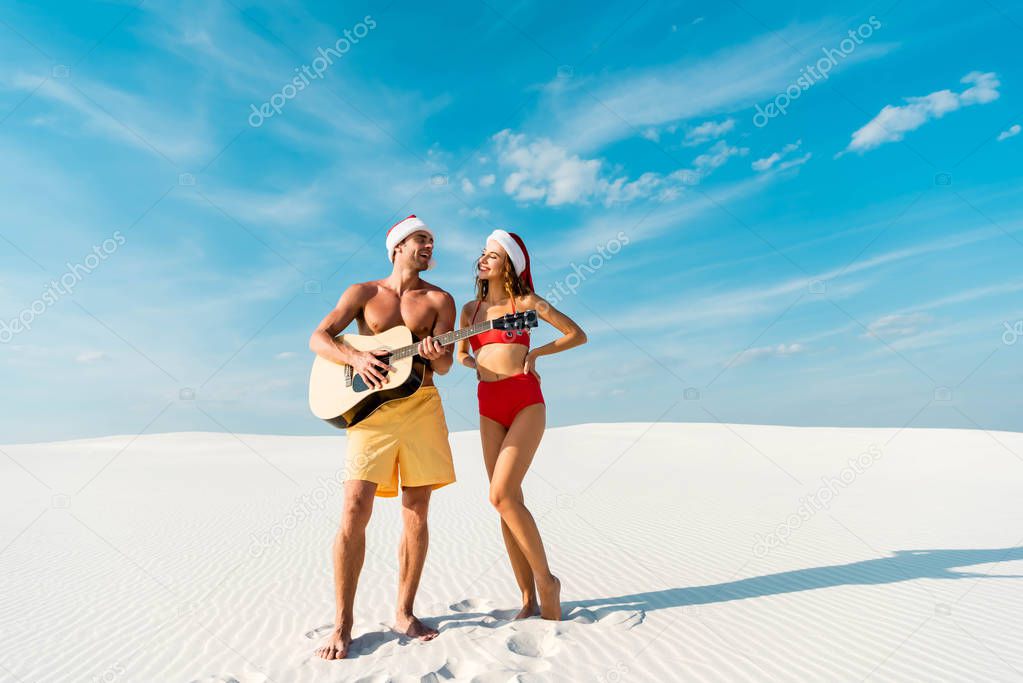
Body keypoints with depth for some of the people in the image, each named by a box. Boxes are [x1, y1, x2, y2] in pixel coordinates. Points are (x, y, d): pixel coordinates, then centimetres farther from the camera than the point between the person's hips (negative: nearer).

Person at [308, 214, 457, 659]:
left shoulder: (439, 300, 10)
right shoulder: (363, 293, 10)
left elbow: (445, 366, 1)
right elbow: (318, 338, 3)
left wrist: (436, 353, -22)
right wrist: (356, 358, -15)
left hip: (421, 405, 2)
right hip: (371, 405, -1)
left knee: (416, 513, 4)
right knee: (355, 511, -8)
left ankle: (404, 614, 19)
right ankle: (342, 625, 7)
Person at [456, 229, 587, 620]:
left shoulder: (526, 302, 3)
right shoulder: (471, 309, 15)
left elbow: (578, 335, 7)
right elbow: (461, 354, 28)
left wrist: (536, 352, -3)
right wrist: (476, 364, 6)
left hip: (525, 402, -5)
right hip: (489, 408, 5)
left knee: (501, 495, -16)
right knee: (509, 501, 4)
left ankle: (546, 580, 3)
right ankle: (529, 598, 15)